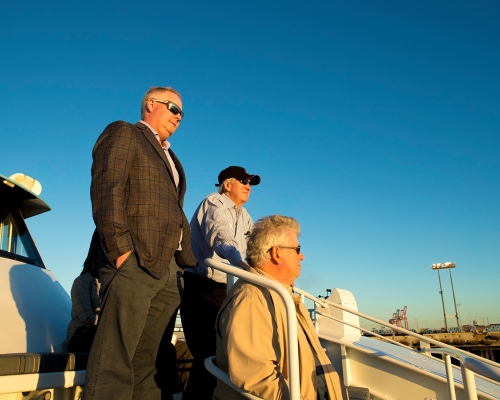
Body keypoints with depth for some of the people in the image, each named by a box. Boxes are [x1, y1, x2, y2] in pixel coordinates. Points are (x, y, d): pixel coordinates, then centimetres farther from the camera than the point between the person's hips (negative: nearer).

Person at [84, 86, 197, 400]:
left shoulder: (169, 156, 29)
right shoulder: (123, 133, 5)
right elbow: (106, 190, -9)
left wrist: (188, 258, 13)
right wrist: (120, 248, -19)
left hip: (169, 269, 8)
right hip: (134, 261, -7)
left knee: (149, 362, 8)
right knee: (115, 361, -6)